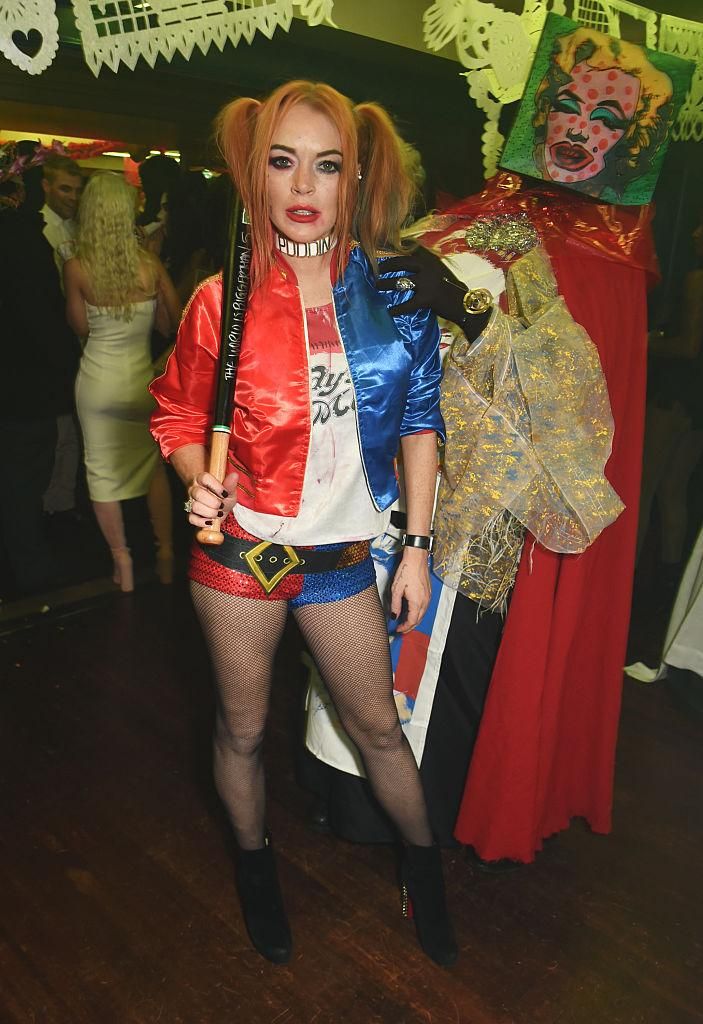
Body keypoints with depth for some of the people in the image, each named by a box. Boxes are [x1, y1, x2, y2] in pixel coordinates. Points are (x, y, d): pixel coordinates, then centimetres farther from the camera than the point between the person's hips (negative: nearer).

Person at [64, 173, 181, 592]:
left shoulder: (76, 268, -12)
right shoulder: (151, 264, -10)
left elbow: (81, 327, -2)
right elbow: (176, 321, -2)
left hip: (97, 379, -1)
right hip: (141, 377, 1)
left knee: (102, 467, 12)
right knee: (153, 463, 17)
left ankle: (123, 562, 17)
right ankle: (165, 552, 22)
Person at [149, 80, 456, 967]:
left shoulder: (394, 289, -4)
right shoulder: (223, 300, -8)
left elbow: (419, 420, 1)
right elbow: (182, 417, 3)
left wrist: (416, 545, -1)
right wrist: (202, 483, -19)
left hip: (341, 554, 1)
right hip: (239, 552, 0)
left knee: (378, 725, 16)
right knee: (241, 728, 17)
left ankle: (423, 862, 45)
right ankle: (255, 864, 47)